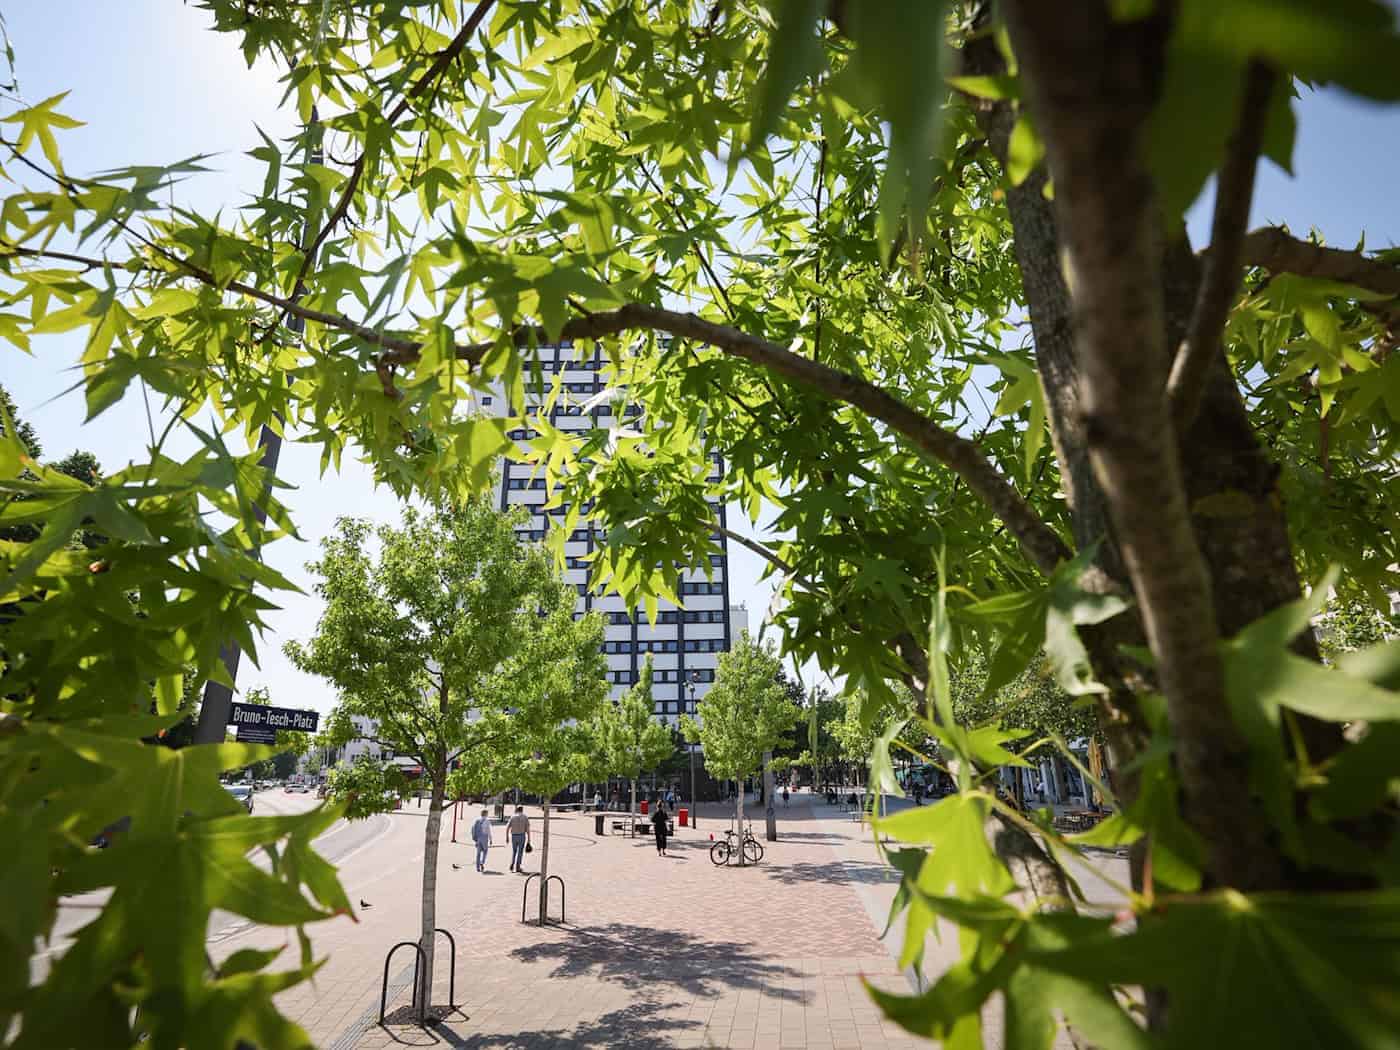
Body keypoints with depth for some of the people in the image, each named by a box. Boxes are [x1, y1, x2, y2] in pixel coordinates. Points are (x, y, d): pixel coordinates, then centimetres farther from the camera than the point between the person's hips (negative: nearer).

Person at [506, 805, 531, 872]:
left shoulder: (513, 817, 3)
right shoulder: (525, 817, -1)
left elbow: (507, 828, -3)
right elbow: (527, 829, -6)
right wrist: (529, 839, -2)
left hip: (514, 836, 2)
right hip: (522, 836, -2)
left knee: (514, 851, 19)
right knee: (520, 852, 6)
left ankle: (512, 865, 6)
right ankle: (517, 867, 3)